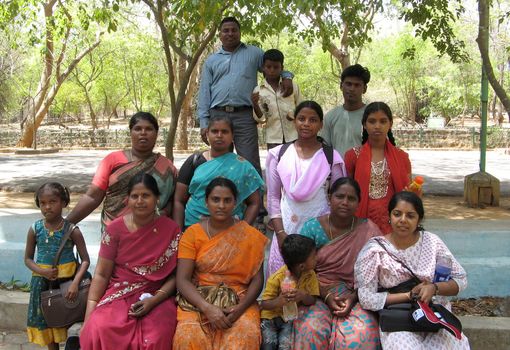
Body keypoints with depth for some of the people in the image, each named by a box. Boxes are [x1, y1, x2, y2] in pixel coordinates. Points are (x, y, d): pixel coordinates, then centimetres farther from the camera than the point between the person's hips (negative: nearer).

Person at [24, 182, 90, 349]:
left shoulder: (72, 230, -11)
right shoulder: (35, 229, -4)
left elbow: (85, 260, -10)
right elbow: (28, 258, 4)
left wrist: (75, 283, -22)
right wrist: (42, 271, -15)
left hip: (67, 279, -3)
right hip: (42, 282, 3)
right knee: (46, 320, 14)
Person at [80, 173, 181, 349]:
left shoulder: (171, 230, -1)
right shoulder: (115, 228, 0)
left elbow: (175, 275, 1)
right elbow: (101, 275, 0)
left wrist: (154, 300, -16)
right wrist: (88, 316, -8)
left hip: (157, 297, 0)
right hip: (118, 294, 1)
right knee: (99, 331, -29)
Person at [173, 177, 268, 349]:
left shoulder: (250, 236, 2)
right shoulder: (192, 233, 1)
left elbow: (257, 279, 1)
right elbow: (182, 280, -5)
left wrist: (240, 308, -17)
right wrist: (207, 308, -20)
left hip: (238, 301, 0)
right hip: (199, 301, 1)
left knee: (247, 334, -30)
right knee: (188, 336, -29)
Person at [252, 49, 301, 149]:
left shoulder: (292, 86, 2)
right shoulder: (258, 90, 1)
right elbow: (260, 119, -2)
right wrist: (255, 104, -20)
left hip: (293, 136, 1)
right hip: (273, 138, 0)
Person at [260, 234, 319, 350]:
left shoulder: (310, 275, -8)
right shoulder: (276, 278, -19)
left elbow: (312, 301, -6)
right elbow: (264, 304, -14)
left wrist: (303, 296, -30)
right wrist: (278, 302, -36)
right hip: (272, 315, -2)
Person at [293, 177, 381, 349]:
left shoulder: (369, 230, 0)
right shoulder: (312, 227, 1)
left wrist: (353, 297, -14)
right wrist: (326, 295, -13)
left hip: (356, 295, 0)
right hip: (316, 292, 0)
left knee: (361, 333, -28)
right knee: (312, 330, -28)